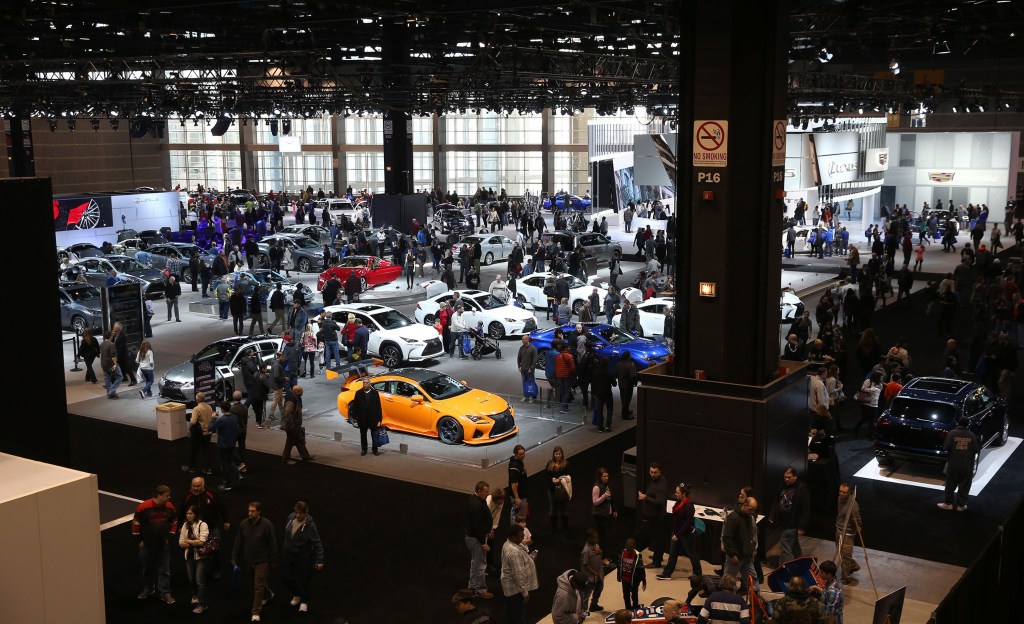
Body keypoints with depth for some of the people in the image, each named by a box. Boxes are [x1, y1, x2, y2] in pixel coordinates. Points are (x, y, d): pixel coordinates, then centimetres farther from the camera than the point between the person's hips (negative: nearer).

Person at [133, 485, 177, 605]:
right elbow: (136, 523, -10)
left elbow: (174, 523, 8)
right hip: (147, 544, -2)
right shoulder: (143, 507, -18)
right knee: (147, 568, 15)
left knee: (164, 570, 4)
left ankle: (165, 593, 11)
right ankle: (147, 590, 34)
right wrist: (139, 540, -6)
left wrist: (170, 537, 4)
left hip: (163, 544, 2)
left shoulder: (169, 507, -6)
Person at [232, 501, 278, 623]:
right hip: (248, 561, 5)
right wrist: (235, 560, 2)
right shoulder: (243, 524, -6)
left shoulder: (267, 525, -16)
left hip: (262, 561, -5)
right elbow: (238, 543, 1)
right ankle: (268, 595, 50)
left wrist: (273, 561, -8)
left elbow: (272, 544, -10)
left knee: (258, 586, -4)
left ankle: (256, 612, 5)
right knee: (256, 583, 22)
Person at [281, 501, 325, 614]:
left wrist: (319, 560, -21)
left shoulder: (310, 525, -24)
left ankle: (304, 602, 33)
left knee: (302, 580, 8)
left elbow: (317, 544, -20)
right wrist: (284, 547, 21)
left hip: (303, 557, -5)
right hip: (288, 554, 5)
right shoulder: (291, 517, -9)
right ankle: (296, 594, 44)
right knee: (287, 579, 13)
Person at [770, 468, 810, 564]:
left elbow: (805, 510, -16)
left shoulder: (802, 489, -15)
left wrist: (801, 526, -18)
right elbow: (777, 503, 19)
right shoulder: (783, 487, 8)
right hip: (783, 523, 8)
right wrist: (772, 516, 12)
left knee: (785, 548, -9)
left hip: (792, 525, -8)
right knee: (794, 547, 21)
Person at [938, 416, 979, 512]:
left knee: (950, 484, 11)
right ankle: (961, 505, 13)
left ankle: (948, 503, 14)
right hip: (967, 465, 0)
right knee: (964, 485, 9)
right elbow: (976, 450, -3)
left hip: (953, 464, 0)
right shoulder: (971, 435, -5)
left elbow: (945, 447, -12)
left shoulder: (952, 433, -9)